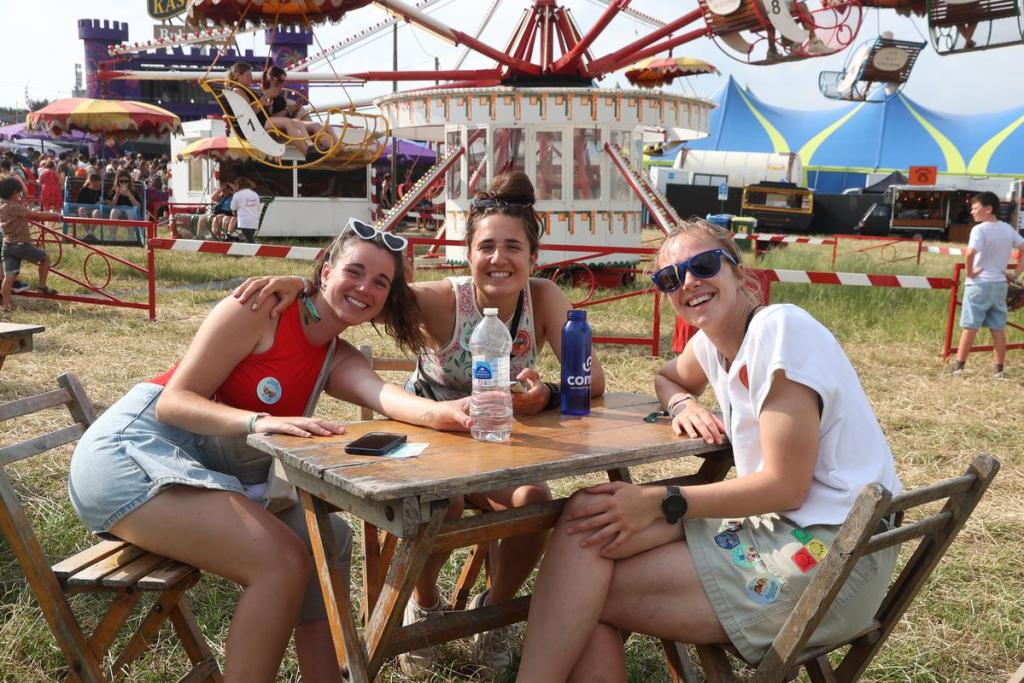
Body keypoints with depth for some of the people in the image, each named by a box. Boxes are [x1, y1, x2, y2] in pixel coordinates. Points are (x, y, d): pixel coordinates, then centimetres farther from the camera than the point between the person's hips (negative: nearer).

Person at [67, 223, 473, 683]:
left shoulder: (340, 361, 8)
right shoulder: (261, 310, -11)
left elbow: (382, 395, -16)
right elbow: (174, 401, -15)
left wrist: (440, 412, -38)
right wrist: (260, 422, -33)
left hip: (209, 472, 7)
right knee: (281, 562, -22)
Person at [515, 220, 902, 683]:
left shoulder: (779, 329, -15)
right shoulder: (713, 341, 9)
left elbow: (786, 486, -17)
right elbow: (668, 377, 31)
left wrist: (662, 502, -18)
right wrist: (684, 404, 7)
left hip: (830, 549, -8)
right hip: (776, 525, 8)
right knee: (586, 518, -7)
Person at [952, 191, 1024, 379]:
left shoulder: (980, 229, -13)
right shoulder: (1008, 229, 8)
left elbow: (970, 253, -29)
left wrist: (969, 272, -15)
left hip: (979, 284, -6)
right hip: (1000, 284, 6)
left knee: (970, 326, 0)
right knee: (998, 328, 8)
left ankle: (959, 365, 5)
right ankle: (999, 369, 11)